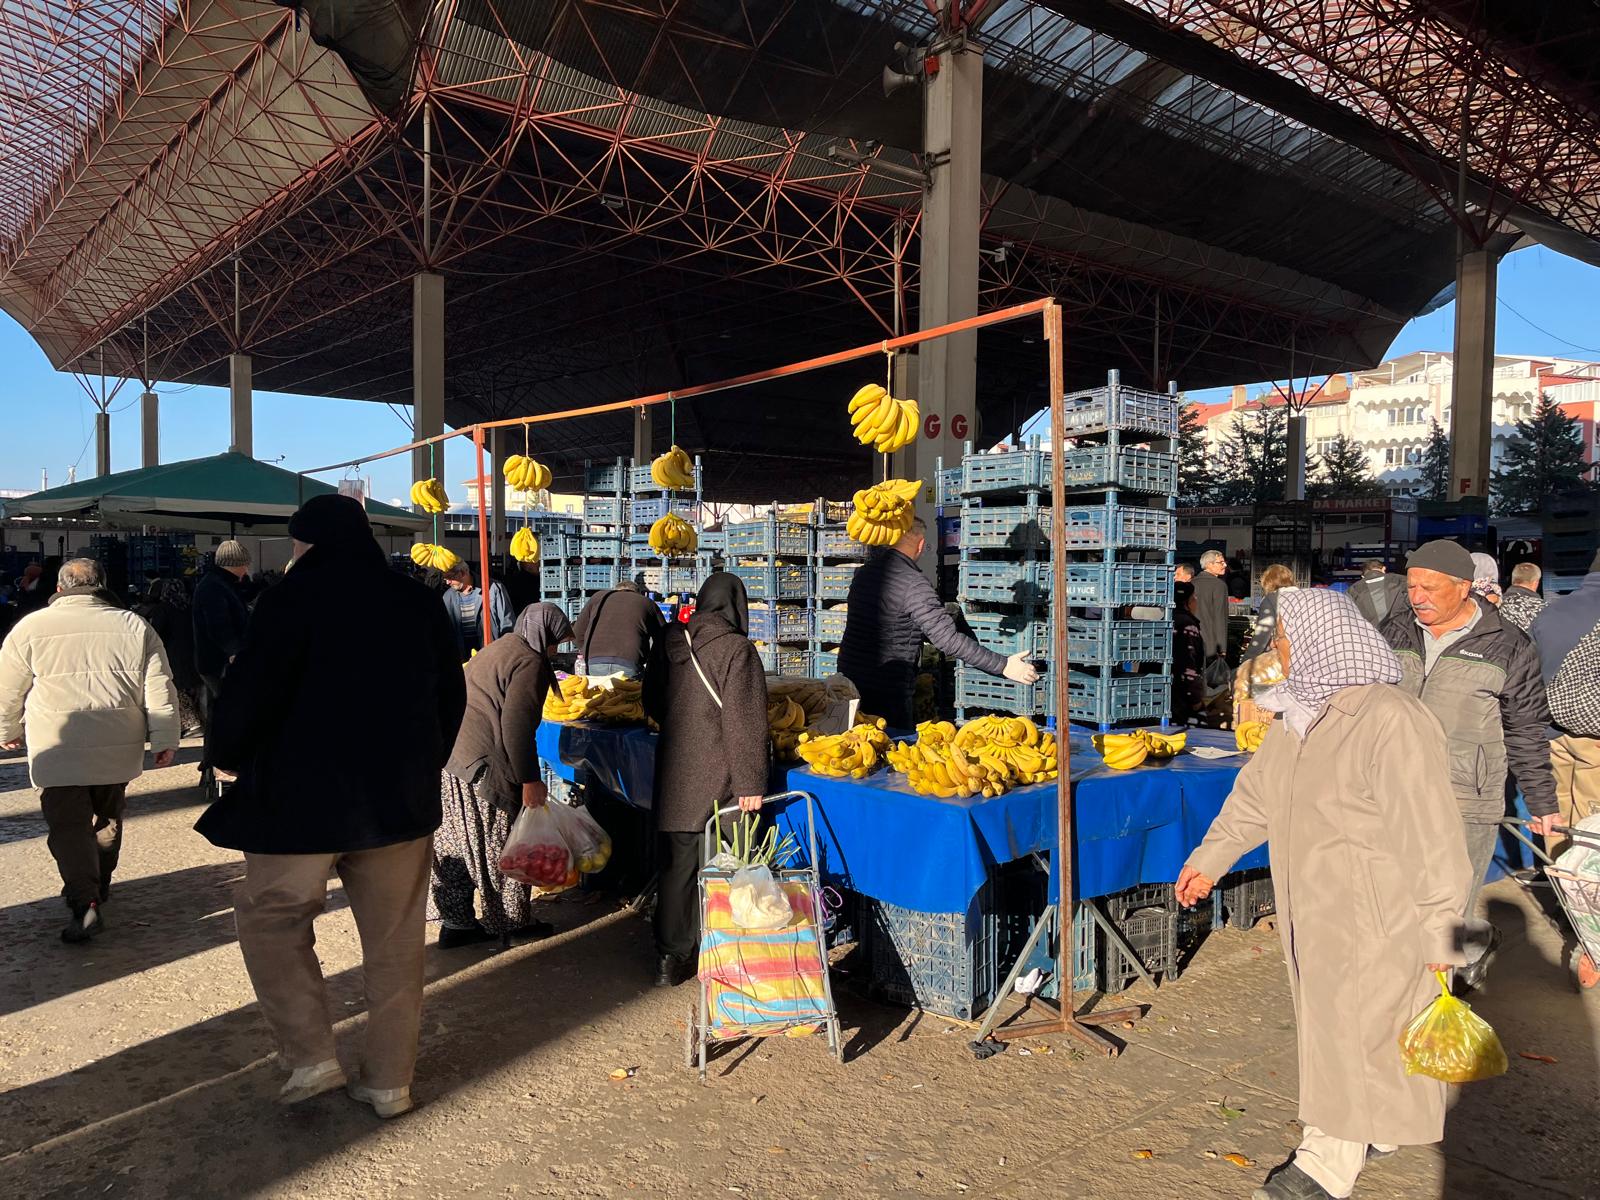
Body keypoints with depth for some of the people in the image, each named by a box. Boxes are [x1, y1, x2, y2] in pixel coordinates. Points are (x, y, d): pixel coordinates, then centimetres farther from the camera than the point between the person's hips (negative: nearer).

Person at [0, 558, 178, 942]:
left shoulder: (31, 627, -2)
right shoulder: (135, 626, 3)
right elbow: (160, 690, 1)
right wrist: (164, 740, 6)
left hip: (58, 752, -3)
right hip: (117, 751, 3)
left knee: (68, 826, 1)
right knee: (107, 820, 19)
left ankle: (84, 903, -11)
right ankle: (98, 887, 35)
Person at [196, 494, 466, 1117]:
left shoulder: (293, 599, -10)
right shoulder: (420, 602, 6)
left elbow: (250, 692, -13)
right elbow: (452, 695, 12)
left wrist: (227, 754, 7)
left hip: (305, 800, -5)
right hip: (403, 800, 5)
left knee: (269, 916, 16)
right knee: (394, 939, 13)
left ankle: (311, 1057, 8)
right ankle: (389, 1081, 21)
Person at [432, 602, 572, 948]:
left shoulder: (497, 649, 19)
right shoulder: (529, 661, -12)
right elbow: (517, 726, -20)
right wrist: (530, 779, -16)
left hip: (452, 761, 10)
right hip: (484, 767, -10)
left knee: (458, 842, 14)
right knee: (501, 848, 5)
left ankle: (455, 922, 22)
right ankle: (512, 922, 18)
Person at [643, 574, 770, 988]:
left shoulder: (668, 641, 4)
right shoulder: (736, 648, -14)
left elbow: (653, 703, 16)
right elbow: (745, 722, -16)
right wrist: (751, 782, -13)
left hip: (674, 774, 5)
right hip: (718, 781, -5)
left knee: (675, 865, 13)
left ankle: (669, 958, 20)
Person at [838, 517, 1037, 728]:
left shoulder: (863, 572, 6)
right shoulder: (914, 584, -16)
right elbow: (947, 639, -20)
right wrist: (1003, 665, -14)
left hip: (849, 678, 7)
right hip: (887, 691, -7)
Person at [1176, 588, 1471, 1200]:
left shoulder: (1390, 720, -24)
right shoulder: (1301, 715, 5)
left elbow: (1429, 834, -22)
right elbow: (1256, 794, 16)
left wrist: (1442, 933, -18)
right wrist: (1208, 860, 22)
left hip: (1375, 914, -8)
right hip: (1313, 907, 8)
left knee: (1351, 1031, 4)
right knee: (1329, 1018, 19)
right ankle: (1378, 1127, 40)